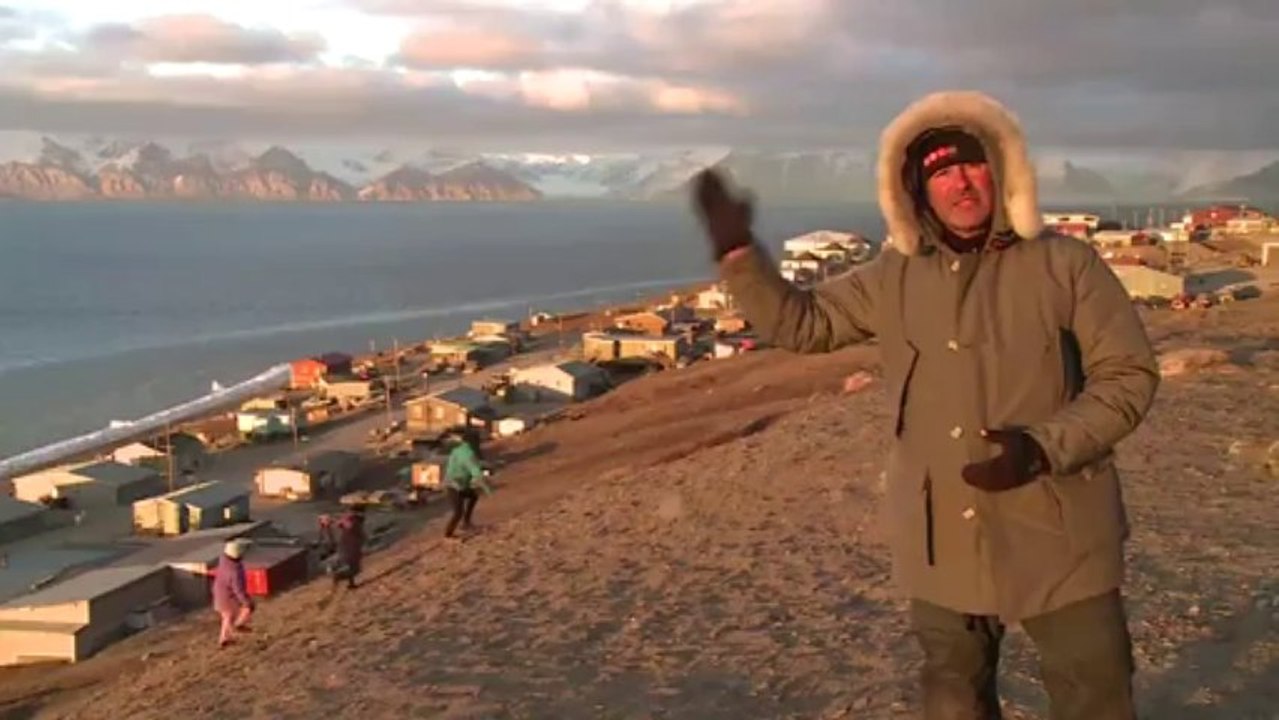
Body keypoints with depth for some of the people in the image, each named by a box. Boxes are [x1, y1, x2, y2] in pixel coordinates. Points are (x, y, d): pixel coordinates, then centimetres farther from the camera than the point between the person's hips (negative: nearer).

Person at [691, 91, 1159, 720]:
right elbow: (800, 323, 9)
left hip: (1058, 543, -3)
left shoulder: (1065, 265, -7)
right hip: (942, 545, 3)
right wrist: (737, 252, -4)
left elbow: (1129, 376, -7)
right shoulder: (894, 279, 3)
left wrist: (1045, 447, -21)